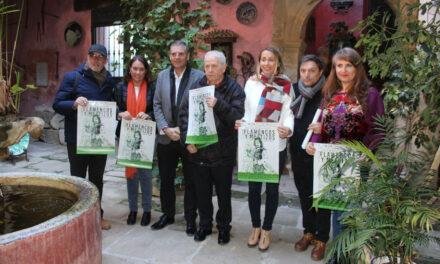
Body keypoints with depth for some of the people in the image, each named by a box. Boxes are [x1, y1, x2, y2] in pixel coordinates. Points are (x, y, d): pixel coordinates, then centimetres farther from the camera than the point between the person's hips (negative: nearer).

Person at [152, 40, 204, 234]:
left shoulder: (199, 76, -7)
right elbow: (157, 105, 6)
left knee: (191, 181, 8)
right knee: (166, 179, 15)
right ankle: (167, 214, 34)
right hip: (166, 137, 4)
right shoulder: (162, 76, 7)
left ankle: (190, 219, 24)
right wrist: (166, 129, -7)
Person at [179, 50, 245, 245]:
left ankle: (224, 227, 32)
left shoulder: (234, 89, -5)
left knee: (223, 193, 13)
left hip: (223, 152, -3)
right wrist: (187, 140, -9)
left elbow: (238, 117, -16)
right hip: (198, 151, 3)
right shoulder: (196, 88, 4)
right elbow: (183, 114, 1)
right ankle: (204, 224, 36)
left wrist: (219, 105, -29)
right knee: (202, 192, 16)